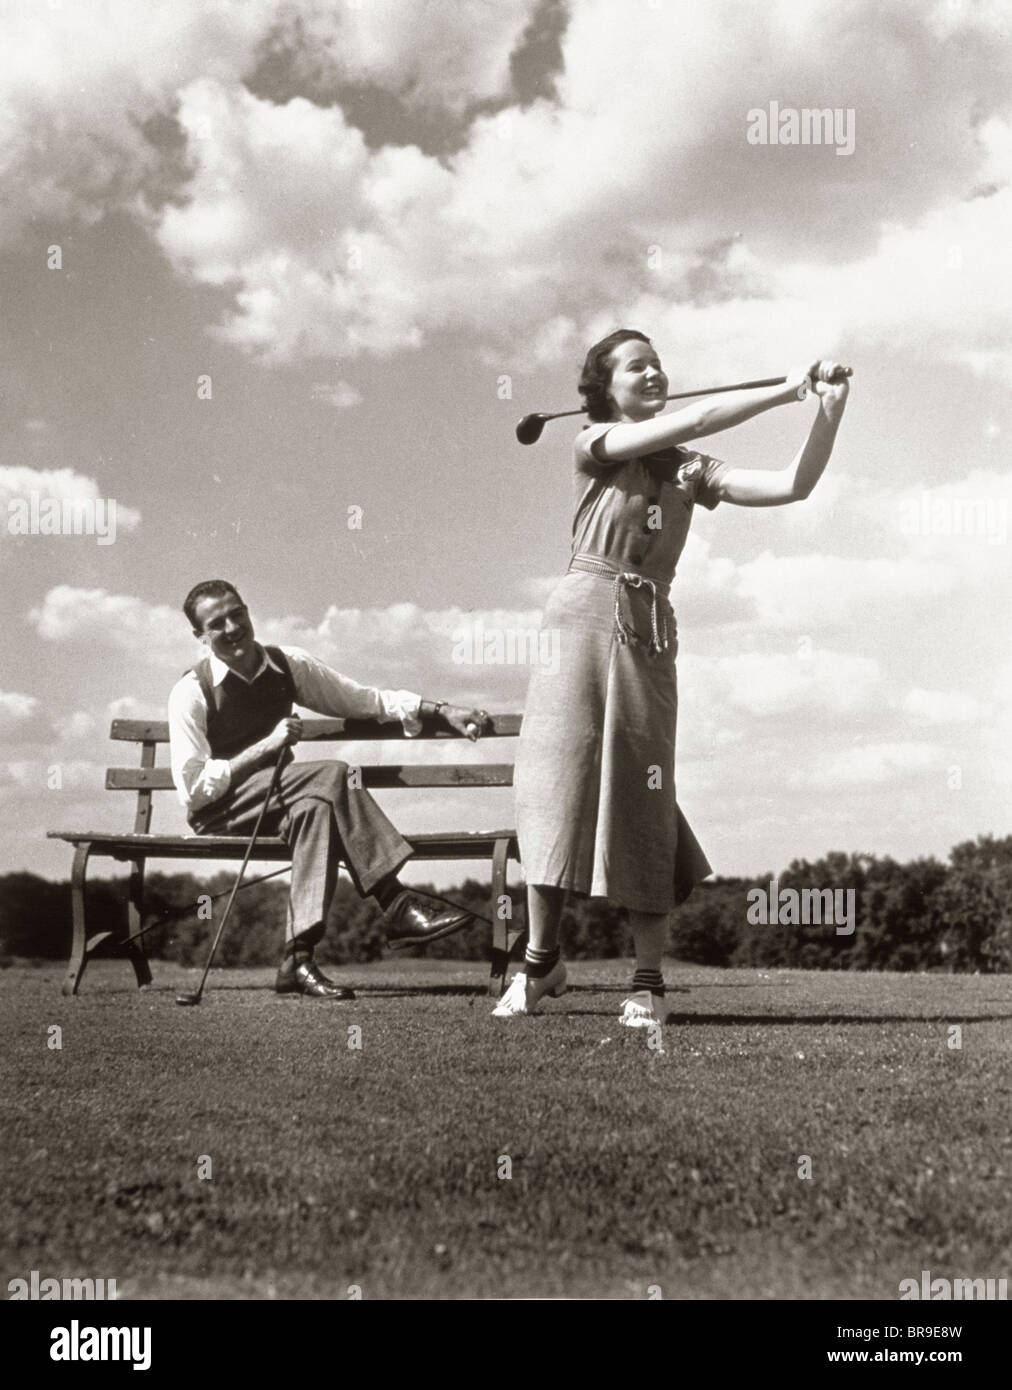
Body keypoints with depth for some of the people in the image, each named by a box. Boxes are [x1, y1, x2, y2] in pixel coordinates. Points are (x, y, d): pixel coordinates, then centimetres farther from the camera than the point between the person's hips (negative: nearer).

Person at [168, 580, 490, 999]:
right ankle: (397, 905, -32)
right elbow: (193, 790, -15)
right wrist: (266, 747, -21)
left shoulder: (288, 665, 3)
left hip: (279, 798, 5)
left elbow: (366, 699, 6)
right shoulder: (191, 692, -11)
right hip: (218, 812, -4)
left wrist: (444, 711, -4)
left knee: (316, 806, -34)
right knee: (331, 776, -30)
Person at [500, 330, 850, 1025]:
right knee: (560, 783, -4)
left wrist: (830, 409, -7)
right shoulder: (595, 445, 4)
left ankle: (649, 981, 3)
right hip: (583, 620, -2)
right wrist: (784, 390, -9)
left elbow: (792, 485, 3)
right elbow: (688, 421, -11)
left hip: (650, 635, 2)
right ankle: (542, 956, 9)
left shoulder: (688, 469, 14)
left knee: (645, 800, -2)